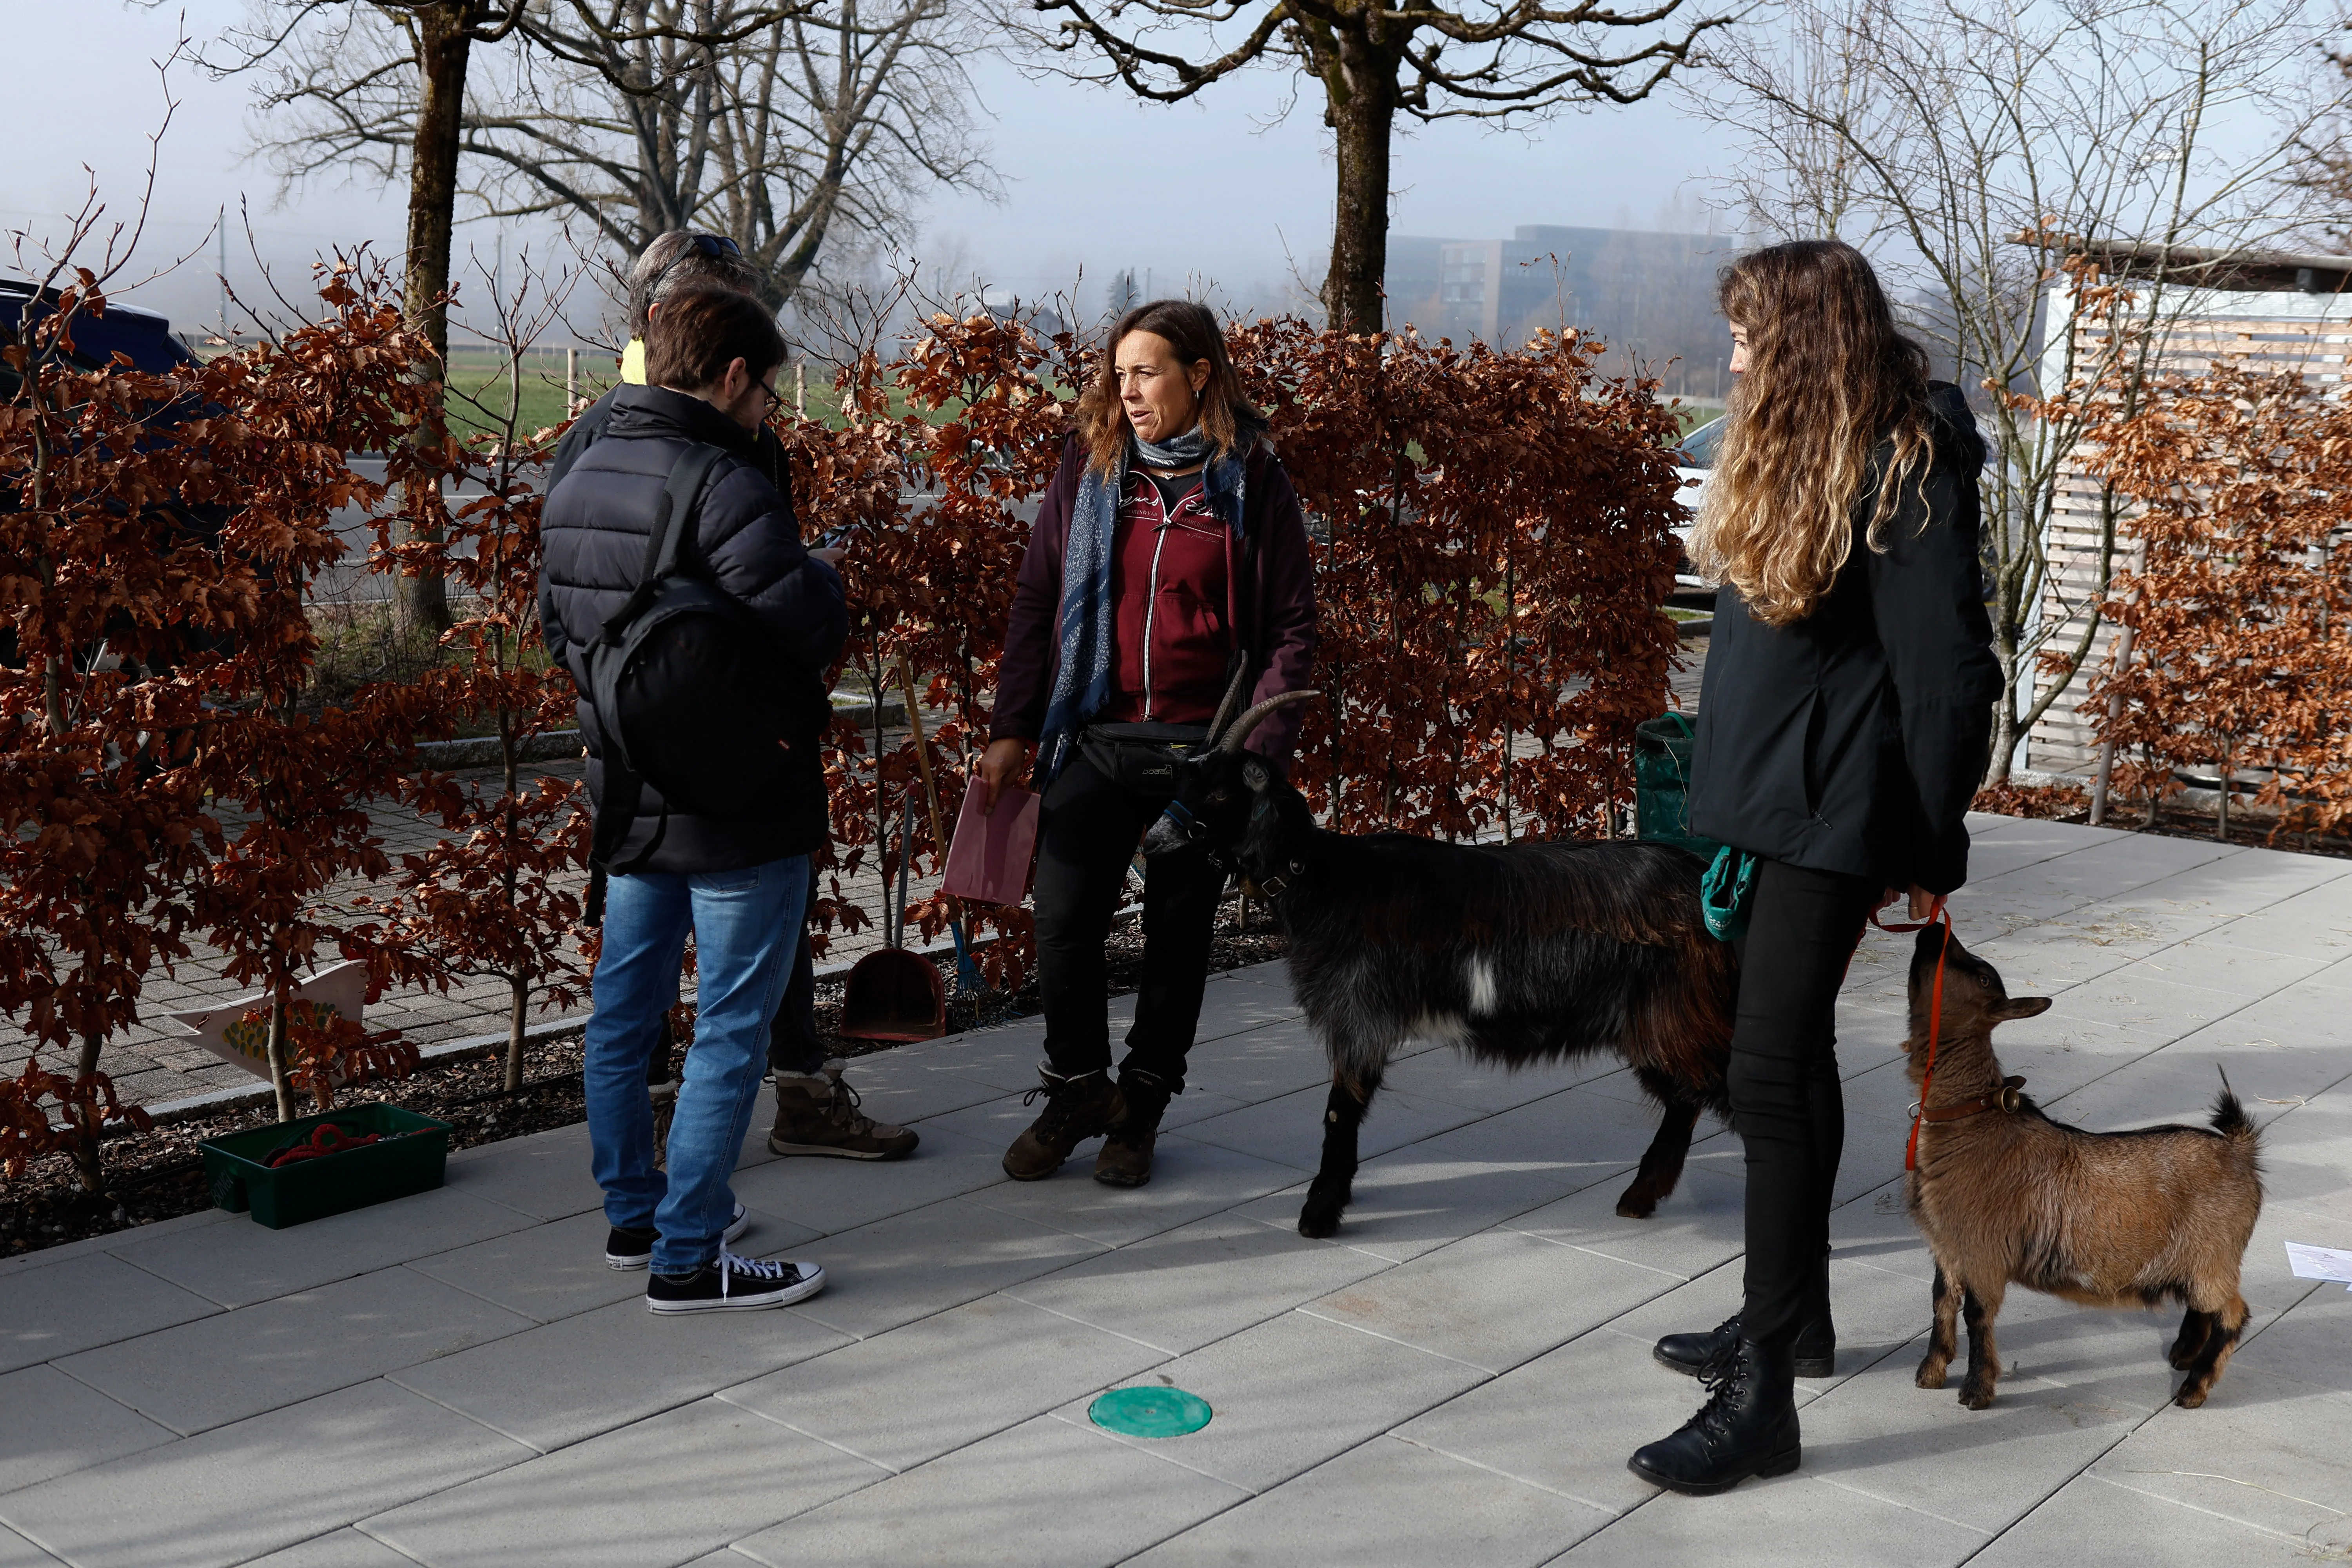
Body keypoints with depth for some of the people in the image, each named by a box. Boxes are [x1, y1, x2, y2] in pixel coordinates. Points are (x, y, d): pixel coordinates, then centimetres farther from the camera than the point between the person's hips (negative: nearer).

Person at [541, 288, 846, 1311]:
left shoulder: (576, 482, 8)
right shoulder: (724, 487, -20)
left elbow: (558, 630, 17)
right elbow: (811, 630, -25)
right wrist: (817, 574, -5)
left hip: (629, 800, 9)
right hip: (741, 807, -8)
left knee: (624, 1010, 18)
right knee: (732, 1030, 1)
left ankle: (633, 1215, 32)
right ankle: (688, 1257, 5)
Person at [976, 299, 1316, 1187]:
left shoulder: (1252, 485, 0)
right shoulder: (1090, 469, 7)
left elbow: (1292, 629, 1)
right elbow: (1036, 601, 10)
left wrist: (1261, 750, -9)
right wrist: (1011, 729, 4)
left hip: (1202, 748, -1)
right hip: (1094, 742, 2)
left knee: (1179, 933, 7)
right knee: (1064, 923, -7)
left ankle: (1140, 1107, 25)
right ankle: (1076, 1090, 16)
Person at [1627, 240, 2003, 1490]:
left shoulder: (1906, 471, -15)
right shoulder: (1790, 451, 13)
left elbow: (1943, 672, -16)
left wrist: (1930, 853, -14)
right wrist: (1727, 794, 15)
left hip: (1833, 816, -9)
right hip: (1767, 800, 9)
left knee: (1773, 1068, -11)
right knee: (1792, 1059, 17)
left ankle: (1763, 1397, -6)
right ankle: (1791, 1315, 31)